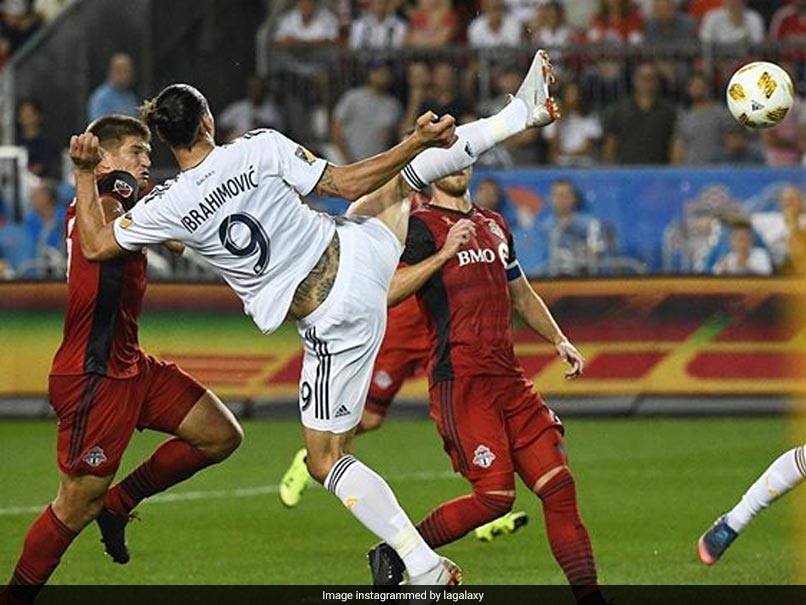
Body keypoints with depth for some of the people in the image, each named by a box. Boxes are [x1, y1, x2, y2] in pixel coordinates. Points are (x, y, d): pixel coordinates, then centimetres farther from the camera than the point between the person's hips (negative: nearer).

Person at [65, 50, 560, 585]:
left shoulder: (169, 207, -12)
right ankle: (521, 114, 39)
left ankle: (424, 565, -1)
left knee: (327, 460, 10)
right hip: (357, 255, 2)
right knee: (404, 172, 31)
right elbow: (346, 184, -5)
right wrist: (417, 142, 0)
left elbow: (96, 245, 1)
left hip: (334, 321, -2)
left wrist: (85, 174, 7)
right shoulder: (261, 149, -9)